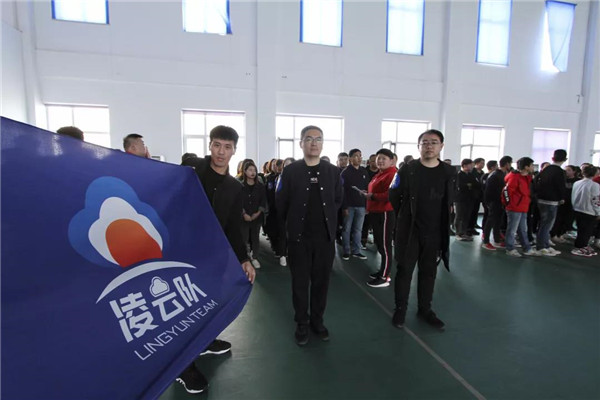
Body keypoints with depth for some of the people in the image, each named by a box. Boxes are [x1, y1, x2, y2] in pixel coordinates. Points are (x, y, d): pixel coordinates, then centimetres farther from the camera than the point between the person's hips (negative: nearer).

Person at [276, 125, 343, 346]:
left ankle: (317, 320, 31)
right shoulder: (290, 171, -5)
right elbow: (281, 204, 1)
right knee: (300, 282, 9)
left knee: (321, 281, 12)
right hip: (299, 237, -2)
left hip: (326, 236, 2)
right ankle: (301, 324, 26)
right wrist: (292, 226, 7)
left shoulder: (333, 171, 3)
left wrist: (328, 221, 13)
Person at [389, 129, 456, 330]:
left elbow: (449, 201, 14)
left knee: (429, 272, 14)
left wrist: (441, 221, 12)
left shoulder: (449, 172, 2)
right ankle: (400, 309, 21)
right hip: (409, 231, -3)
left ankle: (425, 309, 30)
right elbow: (394, 197, 1)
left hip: (435, 233, 3)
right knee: (404, 271, 5)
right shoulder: (407, 170, -8)